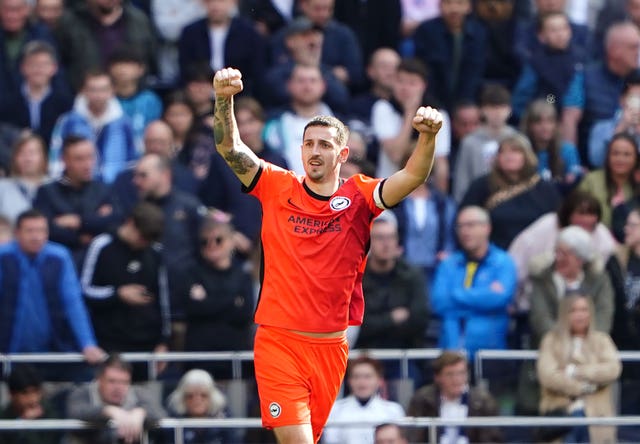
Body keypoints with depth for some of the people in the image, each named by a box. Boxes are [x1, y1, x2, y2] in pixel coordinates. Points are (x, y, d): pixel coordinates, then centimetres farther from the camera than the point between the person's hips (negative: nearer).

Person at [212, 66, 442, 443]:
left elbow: (412, 177, -14)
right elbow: (230, 148, -8)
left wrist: (427, 137, -34)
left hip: (331, 346, 2)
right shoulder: (278, 188, 1)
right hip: (278, 340, -2)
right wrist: (224, 101, -27)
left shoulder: (359, 197, 0)